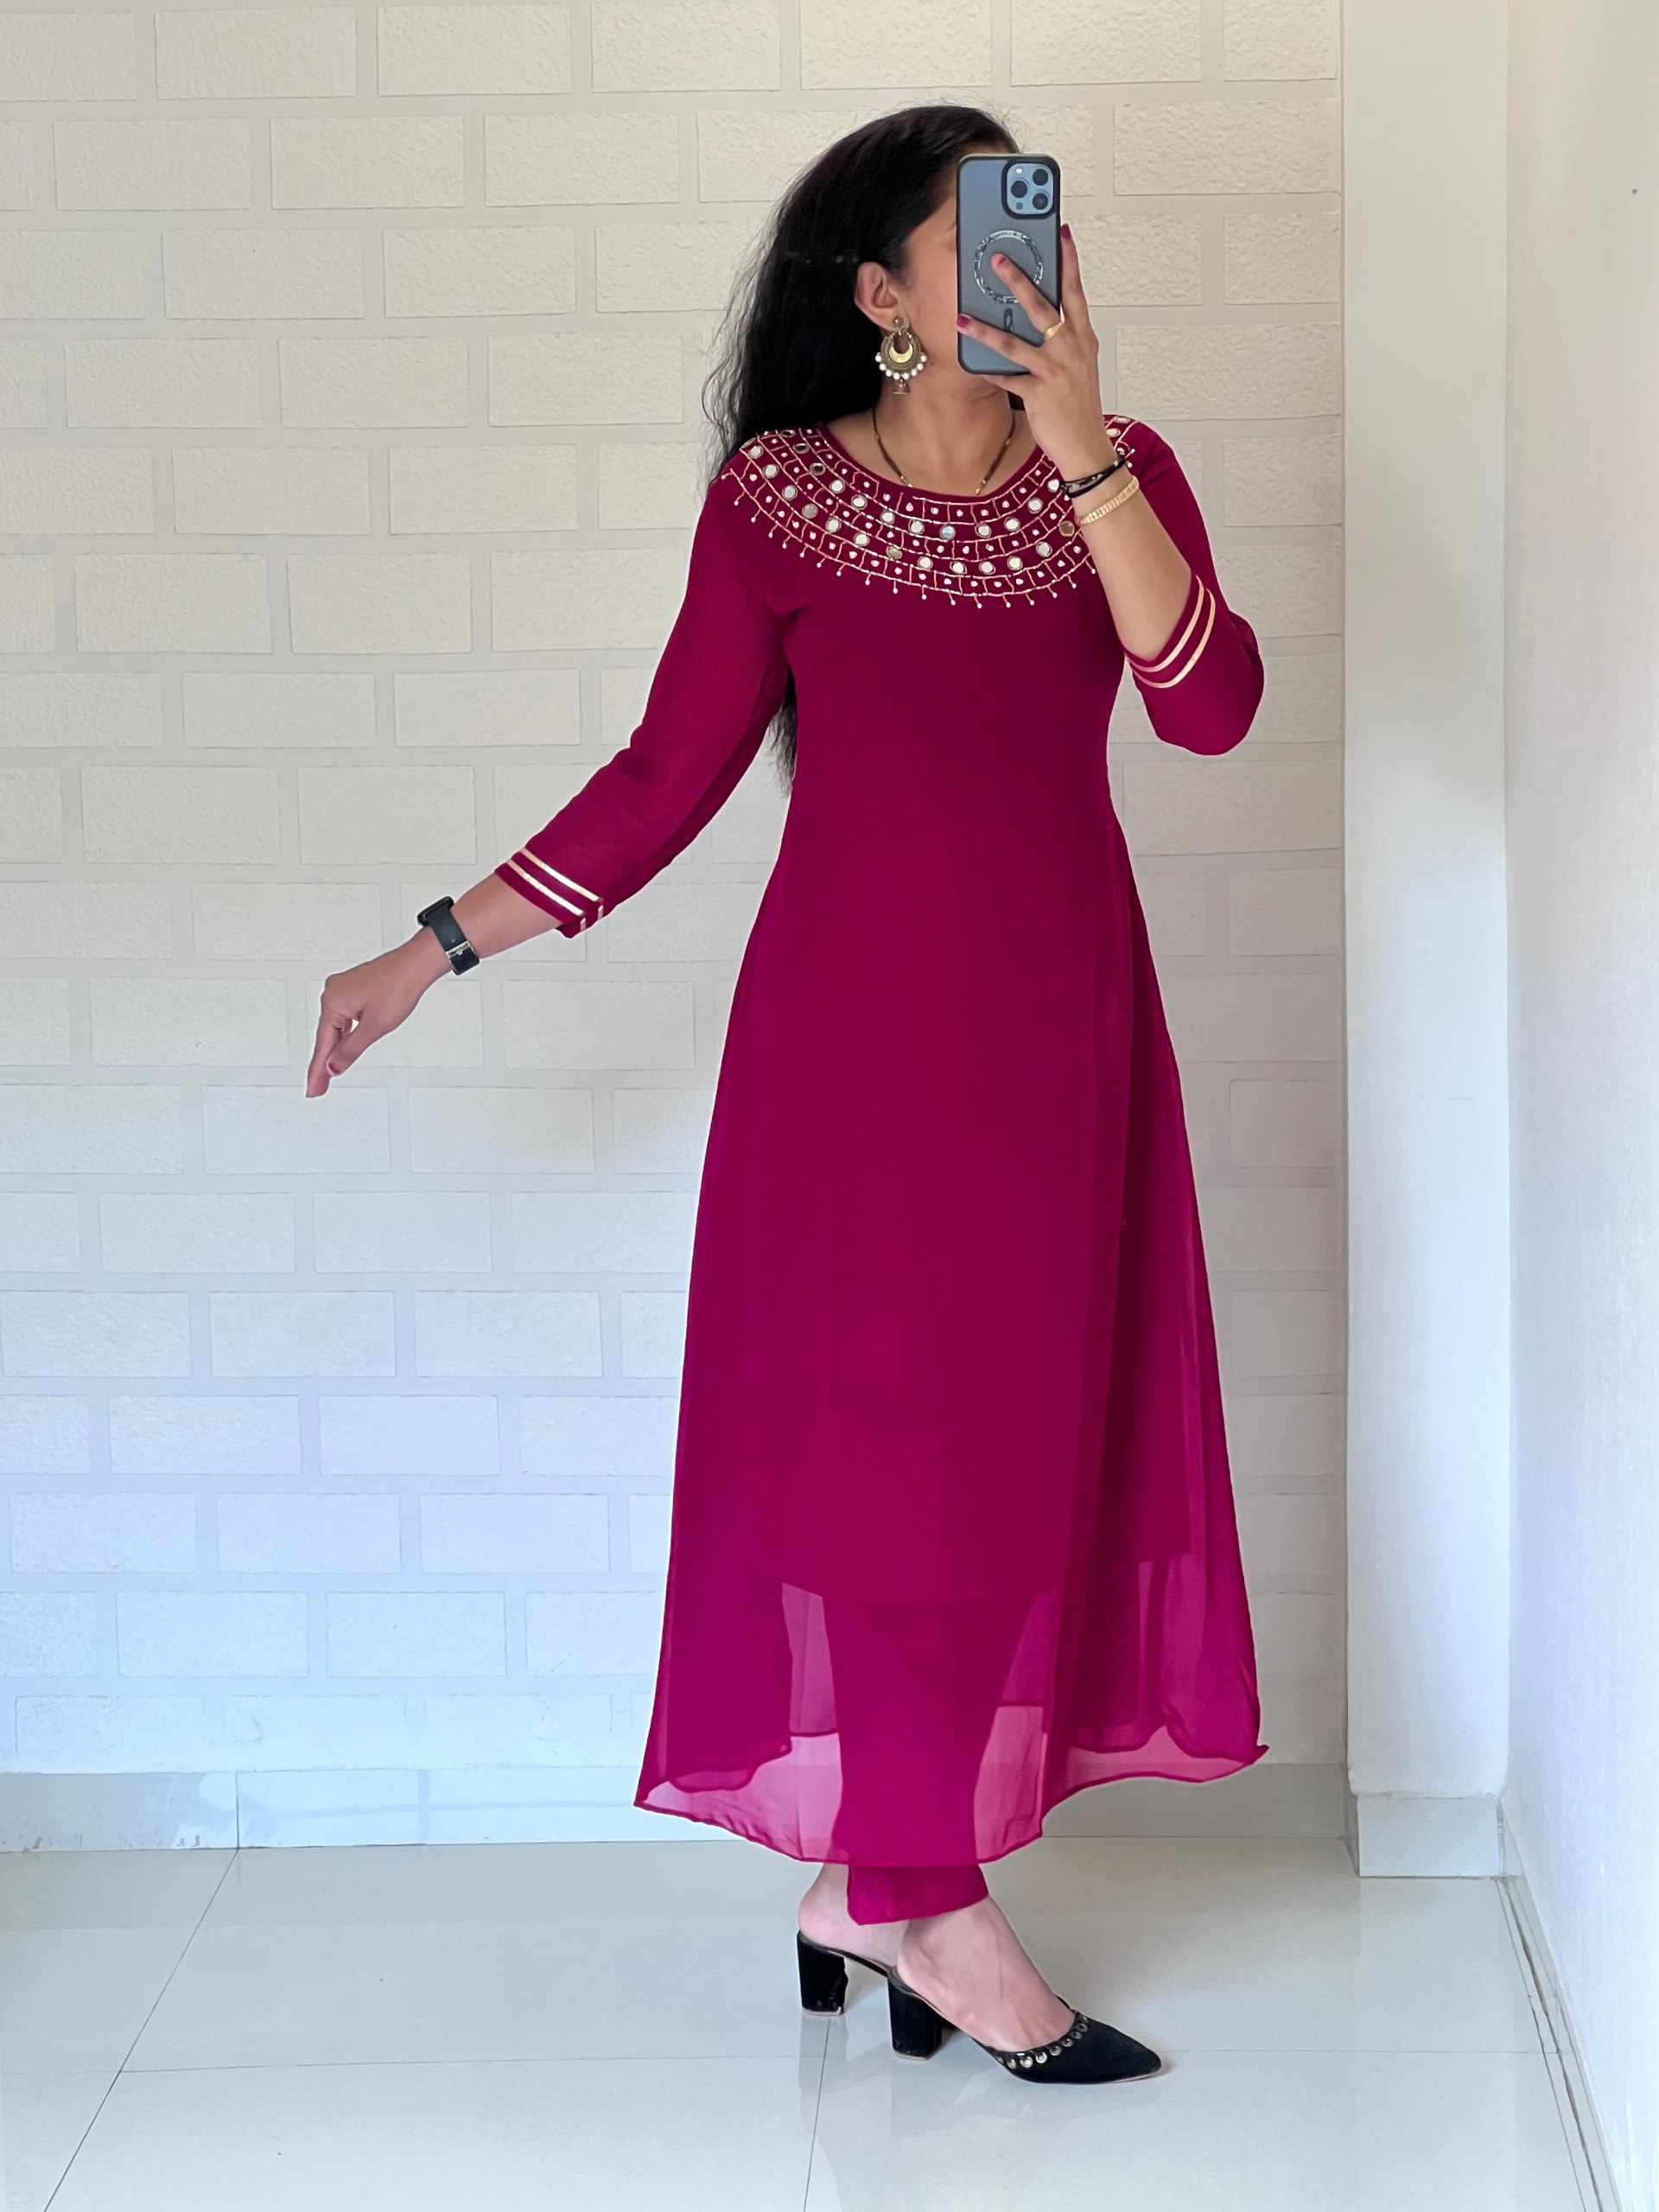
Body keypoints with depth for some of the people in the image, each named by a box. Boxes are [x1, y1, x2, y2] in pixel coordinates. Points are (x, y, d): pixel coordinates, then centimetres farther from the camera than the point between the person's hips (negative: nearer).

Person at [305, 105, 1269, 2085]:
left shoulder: (1122, 474, 4)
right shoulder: (778, 497, -2)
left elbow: (1211, 708, -12)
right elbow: (665, 778, 2)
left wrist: (1082, 451, -18)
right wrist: (429, 954, 1)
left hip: (1061, 1021, 4)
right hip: (858, 1015, -3)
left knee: (1027, 1425, 4)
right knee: (876, 1419, -2)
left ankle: (868, 1871, 17)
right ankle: (928, 1902, 9)